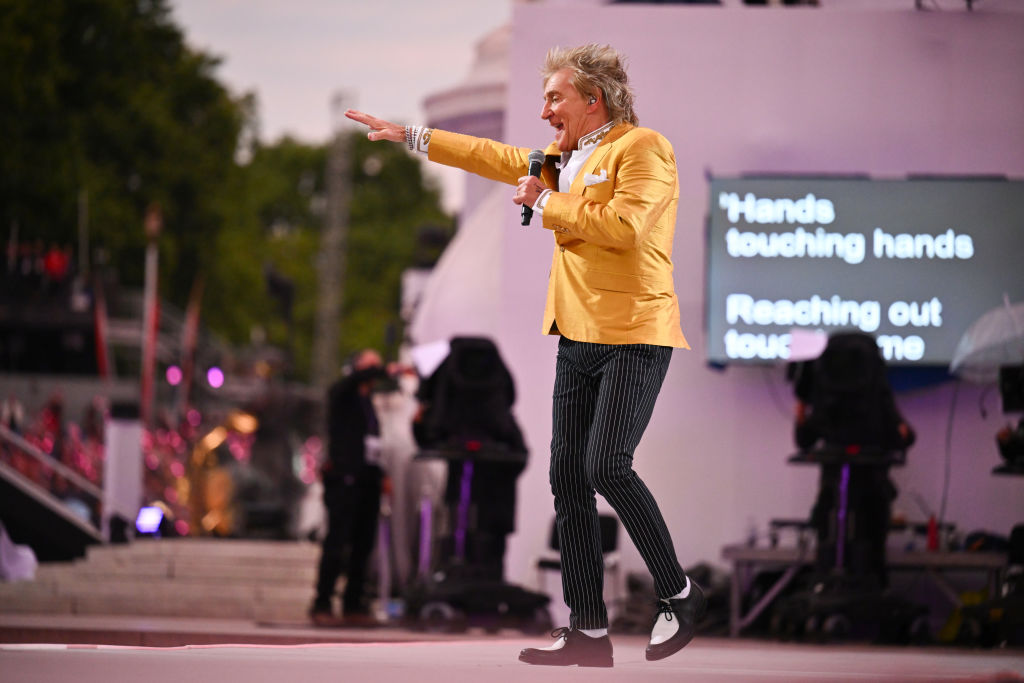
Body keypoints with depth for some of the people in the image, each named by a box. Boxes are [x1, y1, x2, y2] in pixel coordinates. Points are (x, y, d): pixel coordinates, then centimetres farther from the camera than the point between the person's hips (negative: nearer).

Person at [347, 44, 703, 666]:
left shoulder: (643, 148, -8)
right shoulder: (566, 157, 20)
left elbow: (624, 225, -22)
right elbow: (497, 158, 32)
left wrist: (546, 203, -11)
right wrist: (410, 137, 33)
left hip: (634, 334, -9)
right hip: (579, 336, 9)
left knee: (607, 466, -19)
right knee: (569, 476, 3)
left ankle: (679, 593, -3)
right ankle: (588, 632, 5)